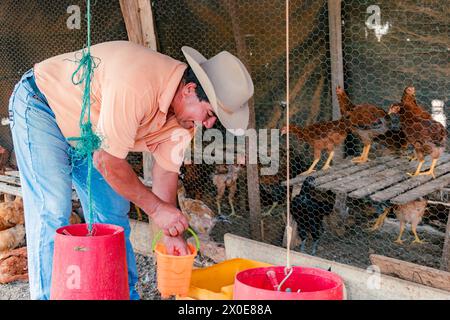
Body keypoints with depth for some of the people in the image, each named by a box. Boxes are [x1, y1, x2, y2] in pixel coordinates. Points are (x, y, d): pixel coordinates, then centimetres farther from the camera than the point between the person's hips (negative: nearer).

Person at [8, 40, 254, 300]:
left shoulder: (187, 109, -12)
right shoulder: (137, 86, -39)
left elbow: (166, 171, -3)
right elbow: (106, 161, -33)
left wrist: (173, 233, -7)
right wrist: (156, 207, -24)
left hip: (86, 132, 8)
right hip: (41, 106, -8)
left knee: (113, 211, 5)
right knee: (52, 212, -15)